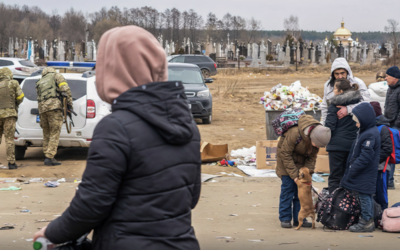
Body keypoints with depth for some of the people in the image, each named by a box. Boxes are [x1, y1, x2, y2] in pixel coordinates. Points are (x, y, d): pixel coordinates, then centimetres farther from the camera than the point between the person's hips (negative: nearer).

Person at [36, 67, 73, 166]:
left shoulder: (39, 83, 29)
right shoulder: (57, 76, 15)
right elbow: (65, 89, 0)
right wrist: (70, 103, 3)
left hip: (42, 108, 5)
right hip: (54, 105, -5)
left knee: (46, 134, 12)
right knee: (54, 134, -7)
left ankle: (47, 156, 9)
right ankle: (49, 157, -14)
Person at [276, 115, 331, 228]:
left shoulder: (318, 137, -18)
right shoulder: (294, 133, -36)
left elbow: (312, 156, -4)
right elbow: (285, 154, -25)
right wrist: (294, 174, -25)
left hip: (302, 161, 5)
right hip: (287, 159, -5)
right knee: (288, 187, -9)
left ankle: (299, 219, 5)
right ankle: (285, 218, -3)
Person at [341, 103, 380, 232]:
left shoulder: (370, 135, -20)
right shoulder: (364, 132, 13)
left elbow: (365, 157, -24)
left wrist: (352, 171, -19)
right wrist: (351, 170, 18)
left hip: (366, 175, -10)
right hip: (362, 173, 10)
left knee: (364, 196, -5)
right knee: (365, 197, 13)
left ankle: (367, 222, 0)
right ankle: (366, 220, 19)